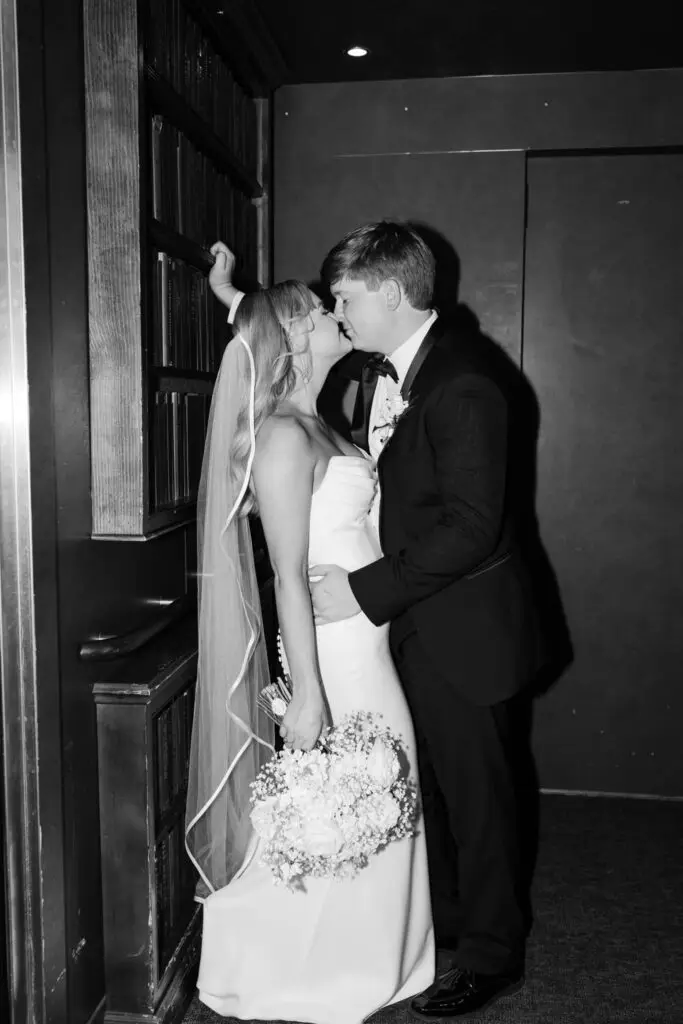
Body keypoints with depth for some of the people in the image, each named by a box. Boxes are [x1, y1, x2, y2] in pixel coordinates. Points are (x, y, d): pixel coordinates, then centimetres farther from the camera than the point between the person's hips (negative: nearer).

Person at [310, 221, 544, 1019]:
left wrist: (365, 591, -26)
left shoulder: (460, 384, -23)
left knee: (475, 794, 10)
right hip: (411, 623, 9)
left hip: (462, 630, -8)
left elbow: (470, 528, -27)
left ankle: (489, 957, 32)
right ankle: (439, 927, 44)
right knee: (426, 787, 22)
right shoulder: (381, 373, 5)